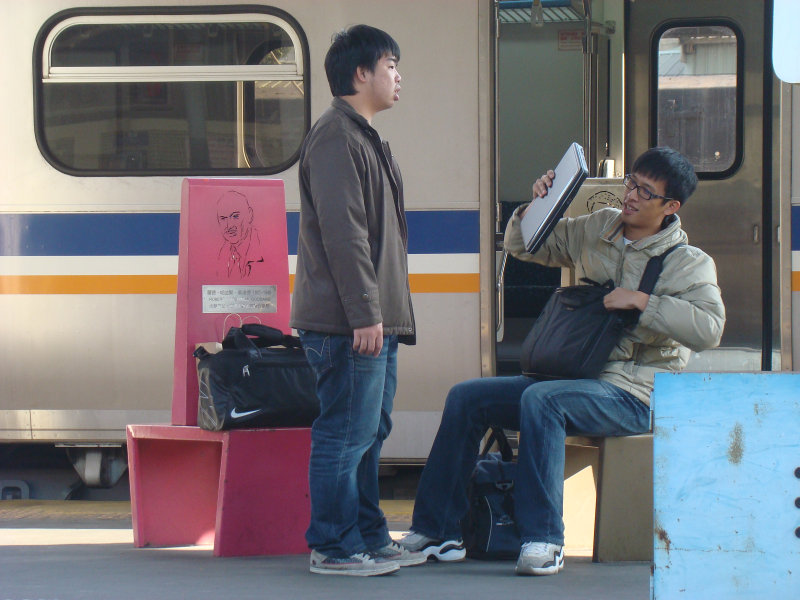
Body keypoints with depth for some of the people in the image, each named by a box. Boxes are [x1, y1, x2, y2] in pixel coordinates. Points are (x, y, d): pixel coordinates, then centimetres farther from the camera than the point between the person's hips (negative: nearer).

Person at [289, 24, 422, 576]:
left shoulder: (364, 138, 22)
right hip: (348, 322, -11)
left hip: (374, 322, 11)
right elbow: (342, 231, -19)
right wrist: (364, 314, -22)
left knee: (369, 432, 15)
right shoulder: (336, 138, -11)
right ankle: (335, 548, -4)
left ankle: (369, 538, 22)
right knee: (346, 433, -7)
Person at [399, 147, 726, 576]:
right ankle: (436, 531, -3)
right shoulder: (599, 229, 13)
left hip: (631, 395, -8)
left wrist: (642, 302, -21)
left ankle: (543, 541, -35)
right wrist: (537, 206, 4)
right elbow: (523, 247, 24)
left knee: (540, 400, -35)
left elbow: (709, 329, -21)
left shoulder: (687, 262, -5)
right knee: (466, 398, -4)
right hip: (571, 378, 8)